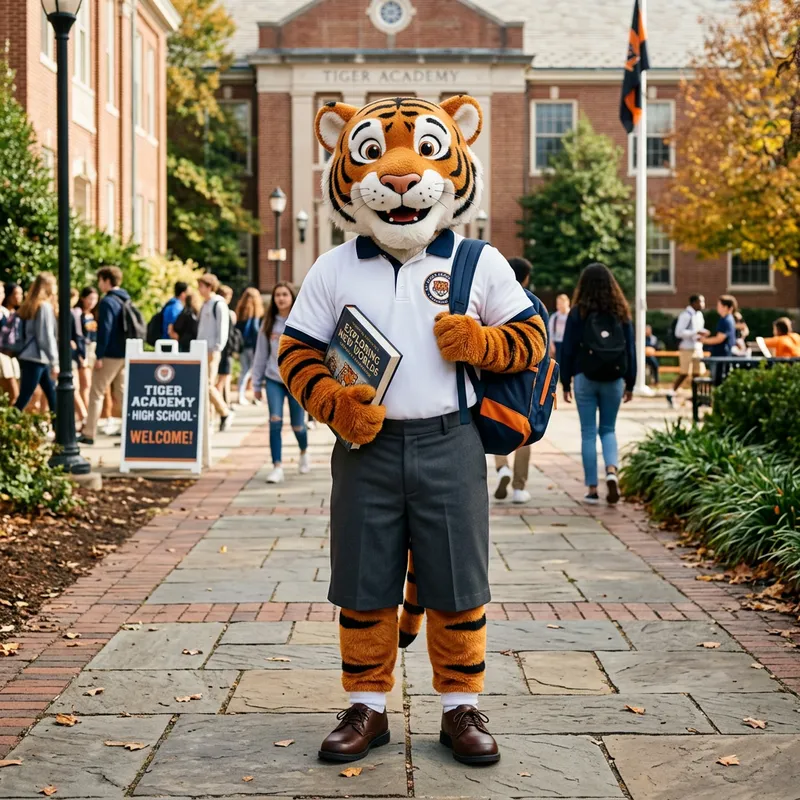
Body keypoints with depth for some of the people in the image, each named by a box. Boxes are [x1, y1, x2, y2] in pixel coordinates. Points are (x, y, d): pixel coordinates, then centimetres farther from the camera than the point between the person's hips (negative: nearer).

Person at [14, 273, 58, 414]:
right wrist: (54, 362, -14)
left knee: (53, 394, 13)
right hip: (36, 359, -10)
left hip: (32, 358, 10)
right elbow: (46, 336, -16)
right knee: (24, 398, -10)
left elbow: (33, 333, 15)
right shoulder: (45, 306, -12)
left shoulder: (31, 305, 14)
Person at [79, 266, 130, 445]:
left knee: (96, 393, -1)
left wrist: (99, 356, -17)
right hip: (126, 354, 8)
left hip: (111, 355, -8)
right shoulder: (126, 301, 14)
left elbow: (105, 330, -19)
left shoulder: (108, 302, -13)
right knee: (122, 393, 11)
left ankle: (89, 434, 0)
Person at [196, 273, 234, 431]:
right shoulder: (205, 304, 18)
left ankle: (225, 412, 3)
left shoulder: (219, 304, -8)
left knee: (208, 385, -13)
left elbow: (223, 329, -13)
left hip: (212, 351, -9)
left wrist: (217, 350, -19)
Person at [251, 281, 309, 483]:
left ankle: (304, 452, 39)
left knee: (297, 425, 7)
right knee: (275, 421, -13)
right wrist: (257, 383, 10)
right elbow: (261, 355, 9)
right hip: (274, 379, 2)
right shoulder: (268, 324, 5)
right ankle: (277, 467, -10)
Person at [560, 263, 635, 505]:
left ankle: (592, 489, 6)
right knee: (608, 429, 15)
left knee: (588, 432, 5)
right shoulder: (621, 312, 3)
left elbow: (568, 349, -3)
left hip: (586, 378, -2)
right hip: (614, 379, 2)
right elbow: (630, 349, 5)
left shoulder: (578, 313, -4)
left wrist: (565, 383, 4)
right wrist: (630, 383, 11)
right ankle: (612, 470, -10)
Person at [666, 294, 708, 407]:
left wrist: (702, 334, 1)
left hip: (697, 347, 8)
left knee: (697, 373, 5)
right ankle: (671, 394, 5)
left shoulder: (699, 315, 14)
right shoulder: (686, 315, -13)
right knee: (684, 373, -6)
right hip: (687, 348, -8)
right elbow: (679, 332, -19)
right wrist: (697, 333, -22)